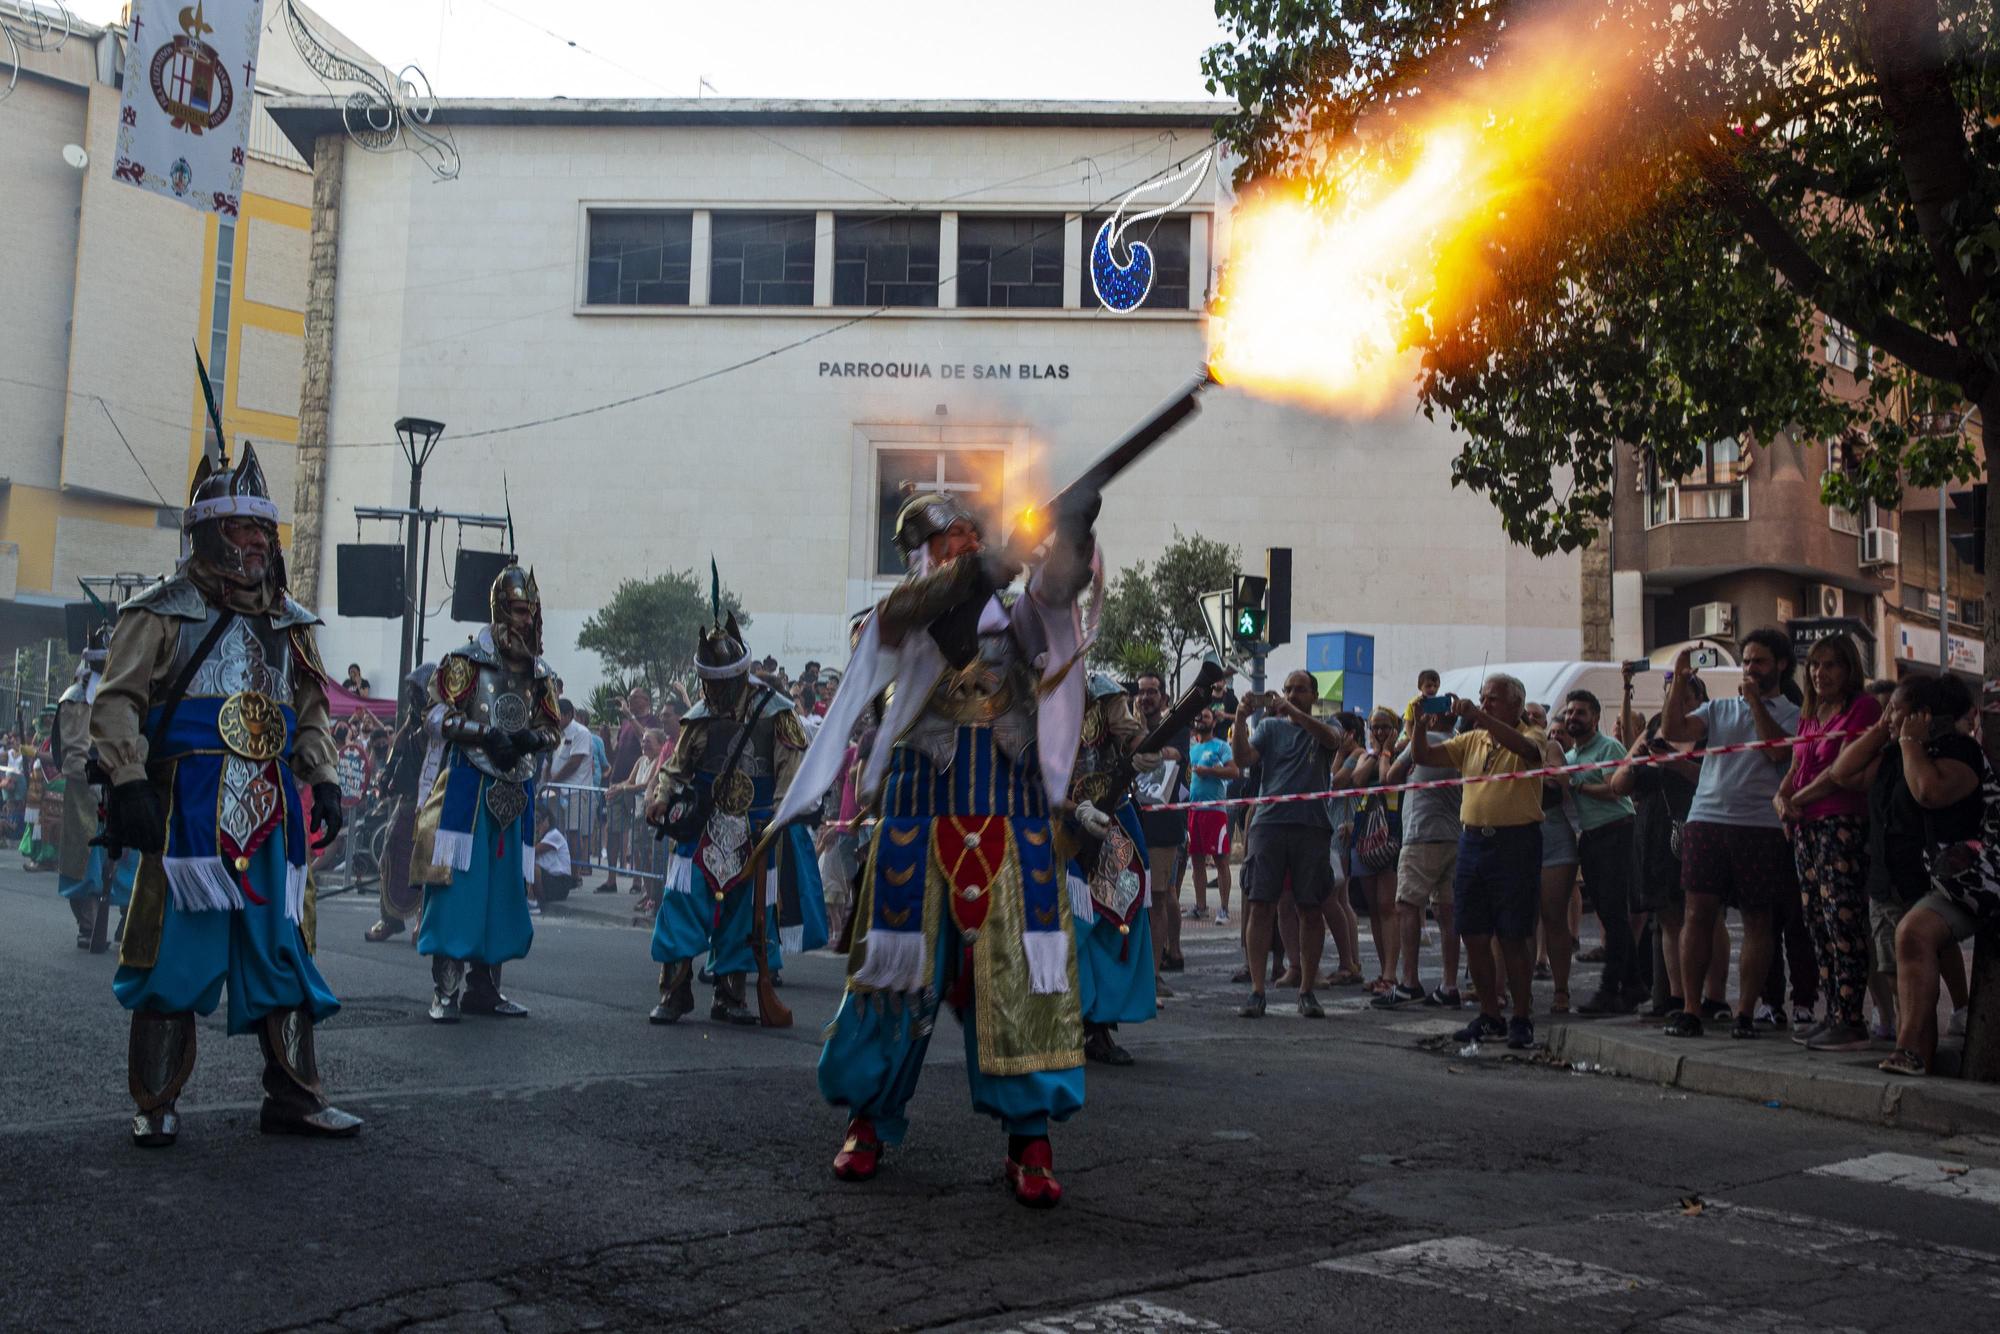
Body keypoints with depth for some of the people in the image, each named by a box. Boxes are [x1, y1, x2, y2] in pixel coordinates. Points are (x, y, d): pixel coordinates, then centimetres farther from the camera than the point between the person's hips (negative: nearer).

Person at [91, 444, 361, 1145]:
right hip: (189, 809, -5)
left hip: (274, 811, 5)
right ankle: (156, 1106, 11)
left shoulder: (288, 622, 16)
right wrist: (129, 783, -16)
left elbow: (310, 712, 23)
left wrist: (323, 781, 11)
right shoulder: (164, 613, -1)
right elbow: (116, 702, -5)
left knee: (282, 950, 6)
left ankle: (293, 1096, 13)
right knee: (174, 952, -1)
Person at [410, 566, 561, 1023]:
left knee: (504, 886, 7)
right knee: (458, 882, -9)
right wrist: (486, 734, -22)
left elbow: (552, 728, 16)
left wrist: (533, 738, -6)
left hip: (515, 791, 6)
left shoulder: (539, 673, 14)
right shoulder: (468, 659, -3)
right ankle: (446, 989, -6)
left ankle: (483, 985, 16)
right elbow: (441, 718, -9)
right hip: (469, 784, -6)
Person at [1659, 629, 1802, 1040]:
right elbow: (1672, 731, 3)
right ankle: (1690, 1009, 1)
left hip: (1761, 825, -2)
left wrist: (1756, 702, -10)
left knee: (1756, 920, 2)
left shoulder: (1791, 714, 8)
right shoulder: (1720, 708, 17)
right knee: (1698, 912, -2)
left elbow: (1779, 751, -12)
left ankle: (1745, 1012, 8)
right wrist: (1679, 680, -3)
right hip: (1707, 818, 2)